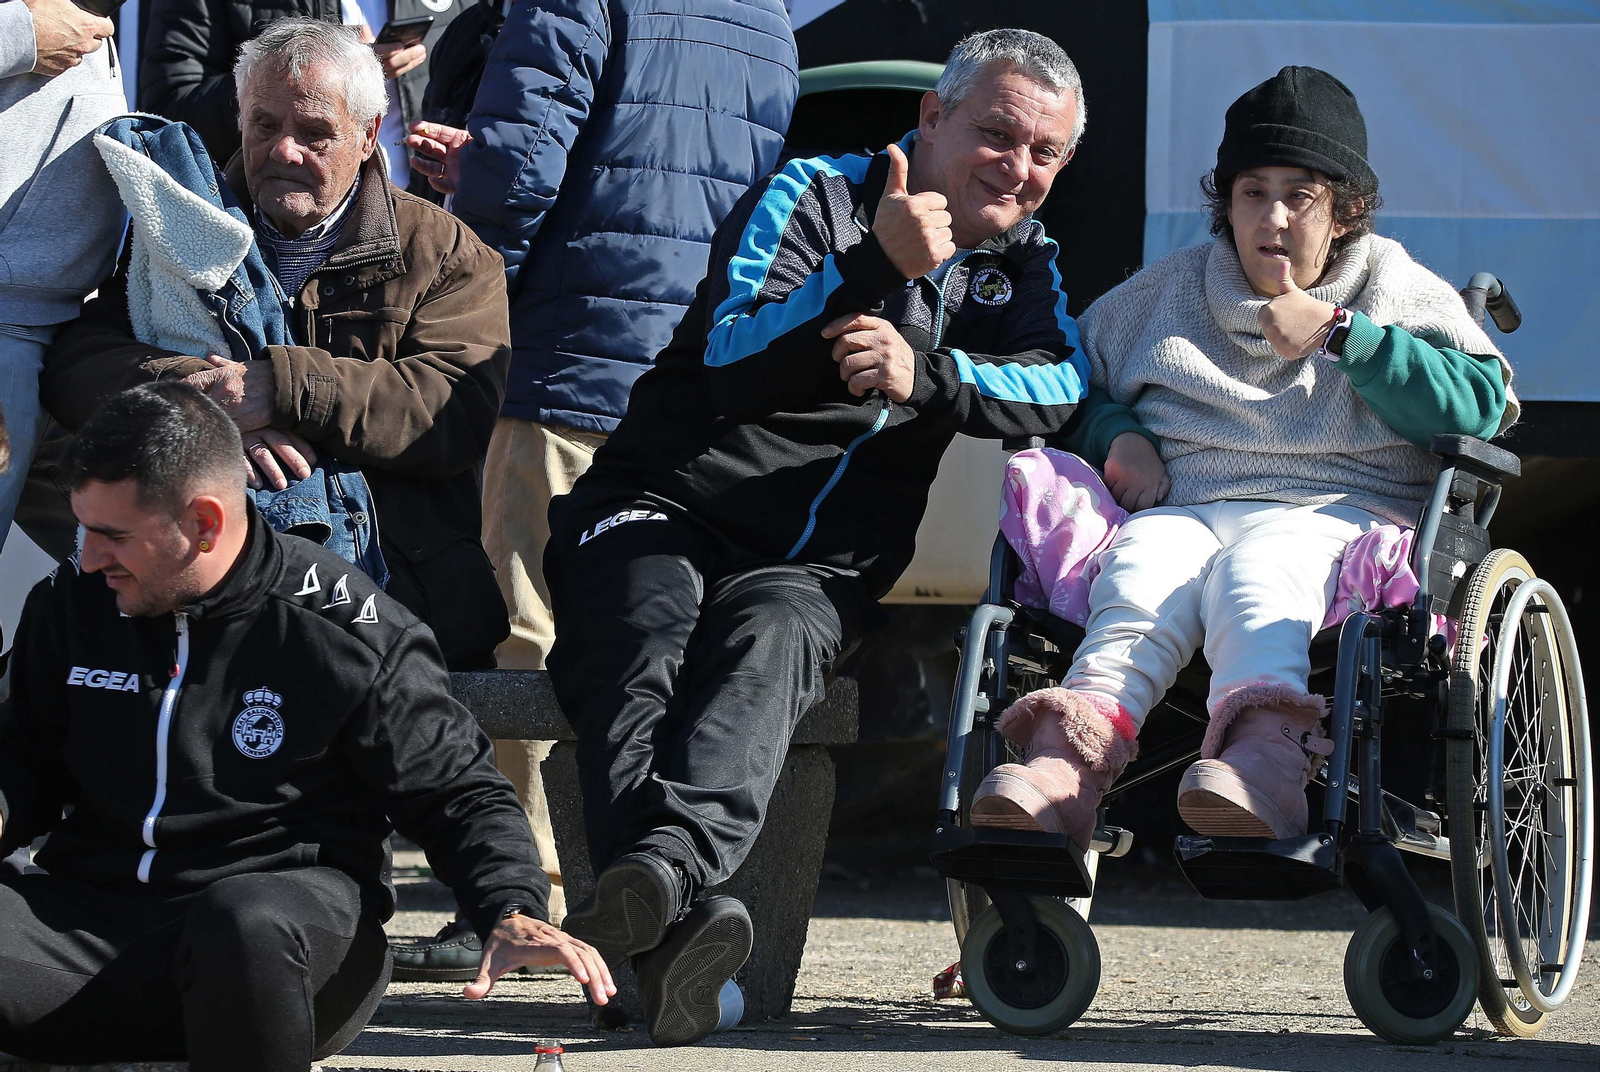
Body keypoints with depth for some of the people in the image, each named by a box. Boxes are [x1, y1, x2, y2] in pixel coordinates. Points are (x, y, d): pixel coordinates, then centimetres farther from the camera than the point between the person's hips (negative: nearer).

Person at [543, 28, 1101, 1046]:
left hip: (821, 564, 2)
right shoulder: (814, 197, 6)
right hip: (669, 508, -2)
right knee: (641, 653, -35)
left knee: (766, 642, -35)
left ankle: (669, 861, -64)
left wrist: (925, 377, -16)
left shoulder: (1022, 259, 20)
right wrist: (880, 267, -19)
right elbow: (733, 364, -8)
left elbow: (1062, 387, 1)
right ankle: (673, 930, -61)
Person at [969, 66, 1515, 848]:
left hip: (1339, 510, -2)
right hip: (1187, 510, 3)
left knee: (1255, 570, -39)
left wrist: (1341, 332, -7)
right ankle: (1075, 757, -65)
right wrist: (1114, 439, 8)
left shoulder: (1396, 292, 16)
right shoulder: (1172, 289, 27)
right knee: (1145, 556, -35)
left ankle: (1262, 753, -72)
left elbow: (1479, 404, -1)